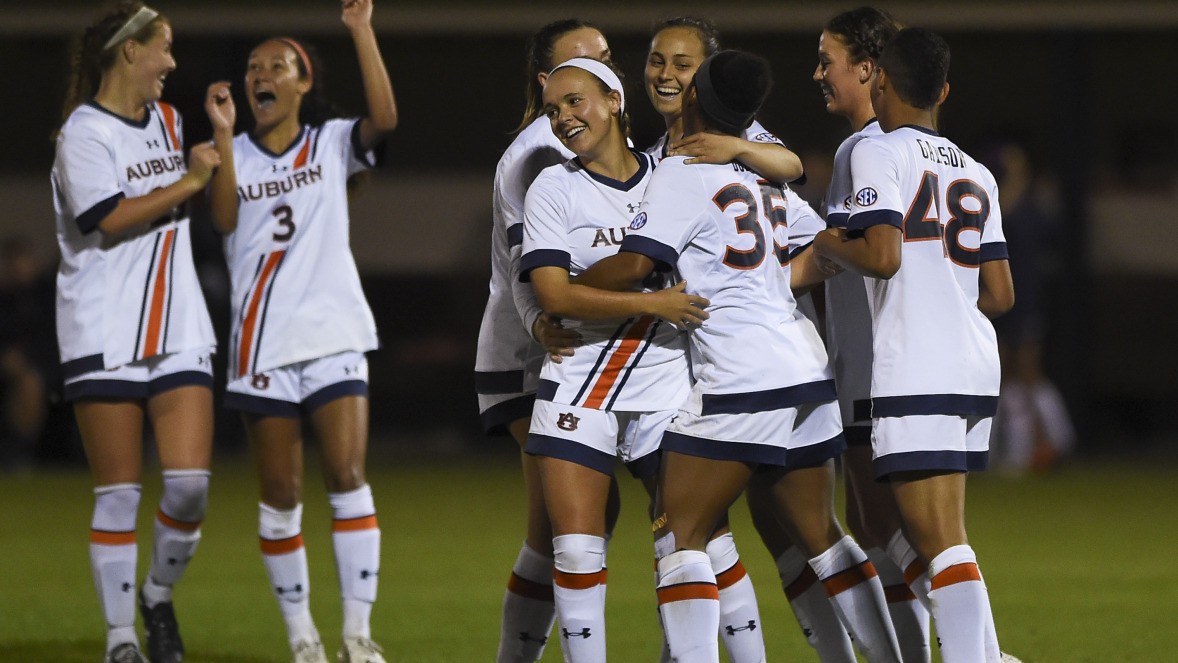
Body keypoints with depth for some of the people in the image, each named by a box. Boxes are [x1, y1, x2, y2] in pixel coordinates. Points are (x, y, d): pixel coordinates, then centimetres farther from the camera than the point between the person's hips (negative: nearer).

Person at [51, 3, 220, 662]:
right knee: (119, 492, -2)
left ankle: (159, 595, 18)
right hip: (106, 335, -6)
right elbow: (110, 218, -20)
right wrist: (188, 181, -14)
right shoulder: (84, 131, -7)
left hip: (179, 330, 6)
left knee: (190, 483, -7)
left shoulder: (167, 120, 16)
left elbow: (212, 207, 33)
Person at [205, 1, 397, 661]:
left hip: (334, 334, -1)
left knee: (348, 476, -13)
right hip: (262, 345, 2)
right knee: (281, 495, 3)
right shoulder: (235, 153, 8)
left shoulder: (332, 142, 5)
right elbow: (224, 218, -9)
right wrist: (224, 135, -18)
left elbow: (385, 117, -15)